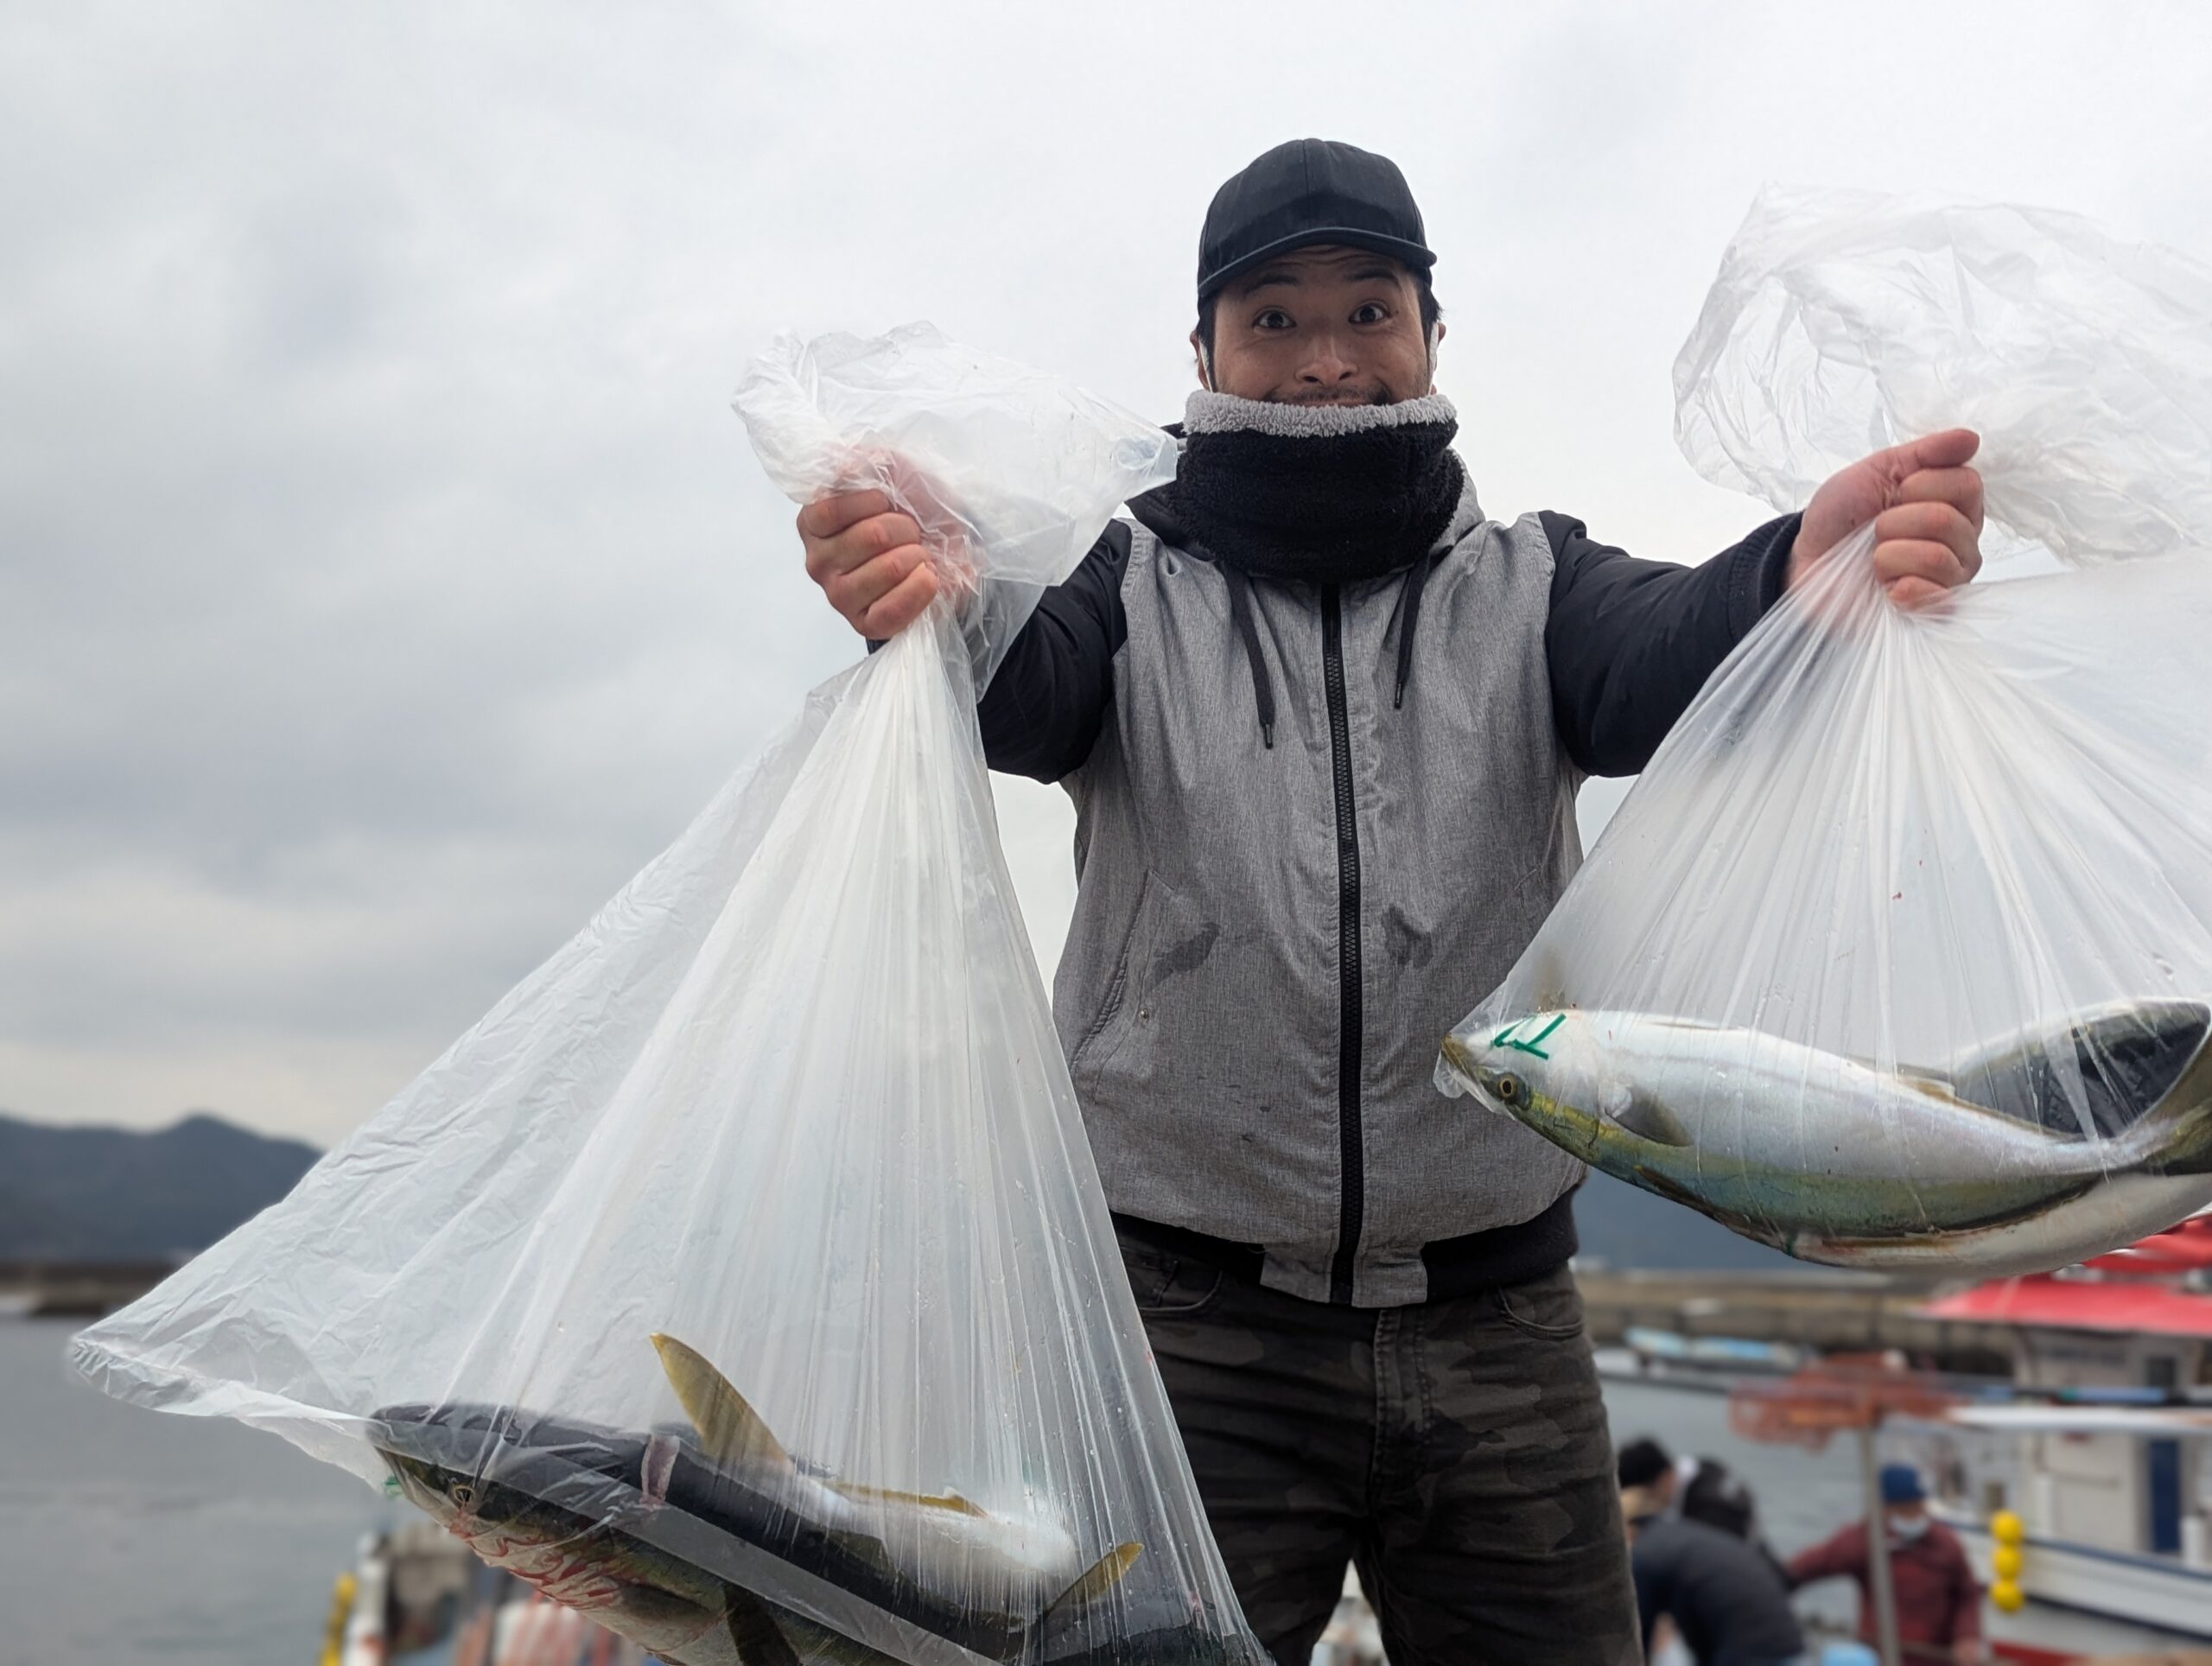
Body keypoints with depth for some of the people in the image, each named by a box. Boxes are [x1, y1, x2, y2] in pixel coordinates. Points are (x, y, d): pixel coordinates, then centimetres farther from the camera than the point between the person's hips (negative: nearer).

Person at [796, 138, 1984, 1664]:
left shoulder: (1527, 587, 8)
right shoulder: (1135, 581, 5)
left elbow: (1666, 655, -12)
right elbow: (1020, 688, -15)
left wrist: (1806, 574, -36)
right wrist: (922, 602, -40)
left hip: (1497, 1325, 2)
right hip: (1193, 1321, -1)